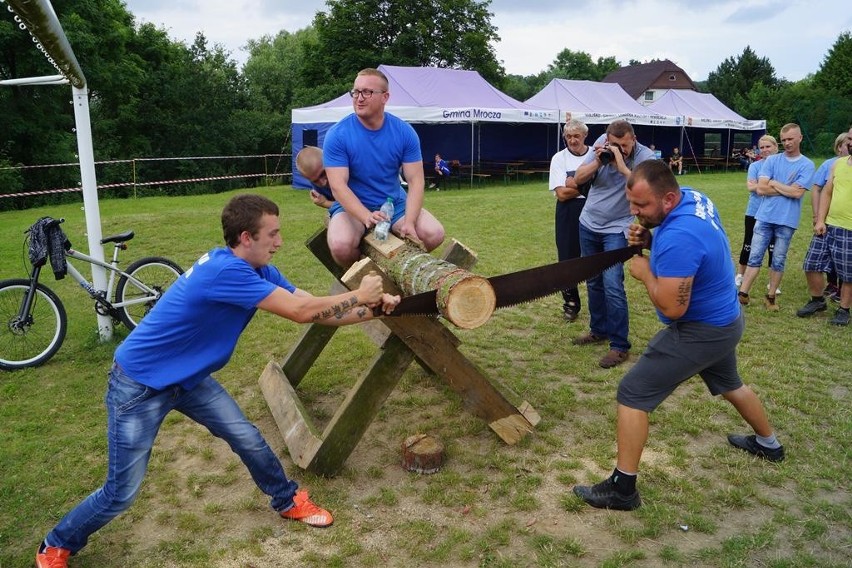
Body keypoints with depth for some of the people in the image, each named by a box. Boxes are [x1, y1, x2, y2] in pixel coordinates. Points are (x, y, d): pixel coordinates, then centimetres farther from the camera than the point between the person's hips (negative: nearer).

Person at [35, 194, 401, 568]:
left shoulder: (257, 270, -5)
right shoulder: (226, 270, -33)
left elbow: (314, 312, -3)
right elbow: (302, 311, -32)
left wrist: (376, 308, -9)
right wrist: (359, 295, -19)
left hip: (187, 378, 8)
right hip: (137, 385, -8)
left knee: (248, 439, 7)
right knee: (122, 494, 3)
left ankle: (288, 501, 30)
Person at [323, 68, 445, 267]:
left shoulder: (404, 132, -5)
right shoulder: (337, 135, -13)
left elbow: (415, 180, -8)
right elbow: (338, 185, -20)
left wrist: (409, 222, -25)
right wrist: (367, 217, -37)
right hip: (352, 206, -3)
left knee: (434, 234, -19)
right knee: (340, 244, -34)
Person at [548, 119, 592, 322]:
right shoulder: (559, 158, 0)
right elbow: (561, 194, -9)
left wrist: (576, 184, -11)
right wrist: (589, 185, -9)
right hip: (569, 214, 0)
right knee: (567, 258, 5)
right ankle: (570, 303, 21)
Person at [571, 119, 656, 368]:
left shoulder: (645, 158, -17)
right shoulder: (602, 144, -6)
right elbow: (578, 179, -6)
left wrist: (622, 167, -33)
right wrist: (598, 162, -22)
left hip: (616, 229, -5)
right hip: (589, 224, 5)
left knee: (612, 286, -14)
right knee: (593, 282, 16)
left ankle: (620, 346, -4)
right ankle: (599, 330, 33)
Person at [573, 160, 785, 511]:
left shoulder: (678, 237, -33)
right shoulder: (694, 197, -5)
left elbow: (672, 307, -30)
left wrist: (645, 272, -15)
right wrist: (650, 241, -5)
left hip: (700, 332, -10)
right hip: (726, 321, 10)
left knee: (632, 395, -7)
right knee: (729, 385, 33)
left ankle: (622, 489, 0)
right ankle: (769, 444, 58)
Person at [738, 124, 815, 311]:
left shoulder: (807, 165, 0)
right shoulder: (771, 160, 4)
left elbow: (797, 192, -13)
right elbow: (761, 188, -6)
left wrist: (774, 183, -5)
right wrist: (787, 189, -7)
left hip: (787, 221, -1)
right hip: (765, 218, 1)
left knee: (778, 261, 8)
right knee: (755, 257, 1)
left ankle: (771, 297, 18)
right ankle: (743, 294, 4)